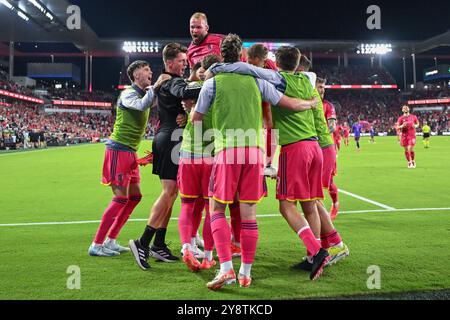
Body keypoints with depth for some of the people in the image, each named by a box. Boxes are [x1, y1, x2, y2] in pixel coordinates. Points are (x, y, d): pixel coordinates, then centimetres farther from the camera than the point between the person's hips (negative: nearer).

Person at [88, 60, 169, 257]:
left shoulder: (144, 93, 17)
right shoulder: (128, 93, -10)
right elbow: (141, 105, -31)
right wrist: (155, 86, -28)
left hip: (130, 152, 9)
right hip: (118, 150, -9)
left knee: (135, 196, 9)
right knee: (121, 198, -9)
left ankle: (111, 240, 18)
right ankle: (96, 245, 0)